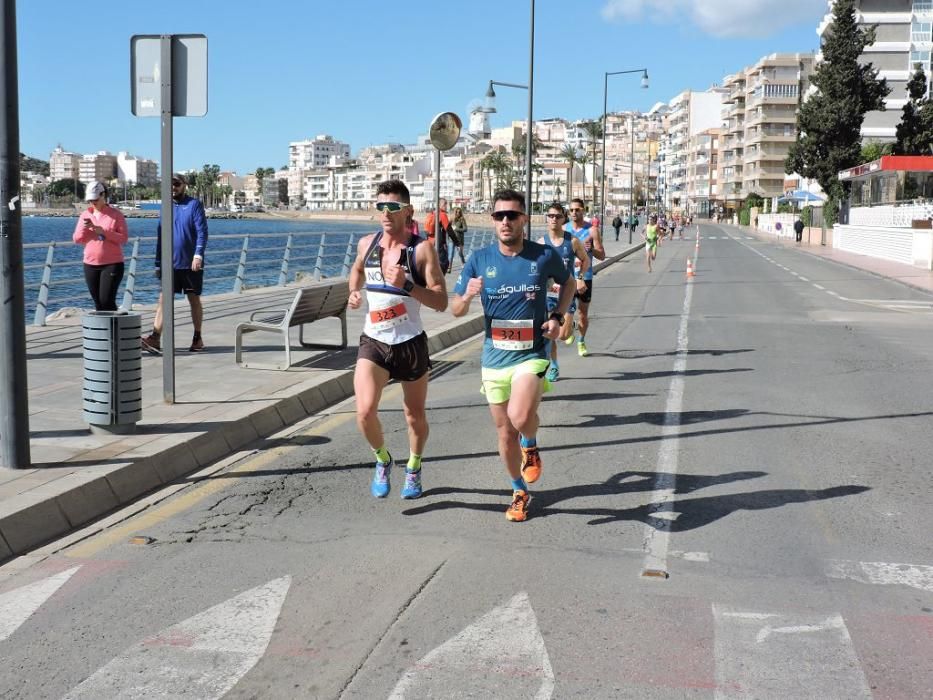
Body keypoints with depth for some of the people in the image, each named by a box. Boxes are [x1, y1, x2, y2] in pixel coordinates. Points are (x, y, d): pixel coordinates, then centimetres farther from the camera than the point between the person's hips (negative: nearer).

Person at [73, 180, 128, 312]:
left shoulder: (116, 214, -3)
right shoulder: (85, 215, 9)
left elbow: (124, 238, -8)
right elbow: (76, 239, 10)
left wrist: (103, 231, -19)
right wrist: (83, 228, -11)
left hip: (112, 264, -4)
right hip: (90, 265, 5)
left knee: (107, 301, -12)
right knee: (98, 302, 7)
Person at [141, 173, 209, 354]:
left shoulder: (194, 204, -3)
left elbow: (202, 231, -11)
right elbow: (160, 236, 15)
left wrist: (198, 255, -24)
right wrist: (158, 263, 13)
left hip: (191, 263, -4)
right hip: (169, 263, 4)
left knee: (194, 300, 7)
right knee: (163, 299, -7)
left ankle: (197, 338, 17)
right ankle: (155, 338, -14)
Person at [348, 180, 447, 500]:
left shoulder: (421, 249, -11)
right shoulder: (366, 243, 2)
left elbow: (441, 301, -16)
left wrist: (407, 285, -29)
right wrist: (354, 292, 7)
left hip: (410, 343, -2)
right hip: (373, 342, 2)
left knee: (415, 415, 14)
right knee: (365, 412, -17)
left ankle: (413, 468, 42)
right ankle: (383, 460, 13)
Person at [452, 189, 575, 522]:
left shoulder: (545, 256, -5)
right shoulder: (479, 260, -2)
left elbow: (568, 283, 16)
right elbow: (455, 310, 1)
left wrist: (557, 317, 0)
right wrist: (467, 296, -22)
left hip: (532, 355, -3)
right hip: (494, 358, 3)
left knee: (520, 417, -27)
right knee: (506, 435, 12)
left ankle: (531, 444, 9)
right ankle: (520, 492, 35)